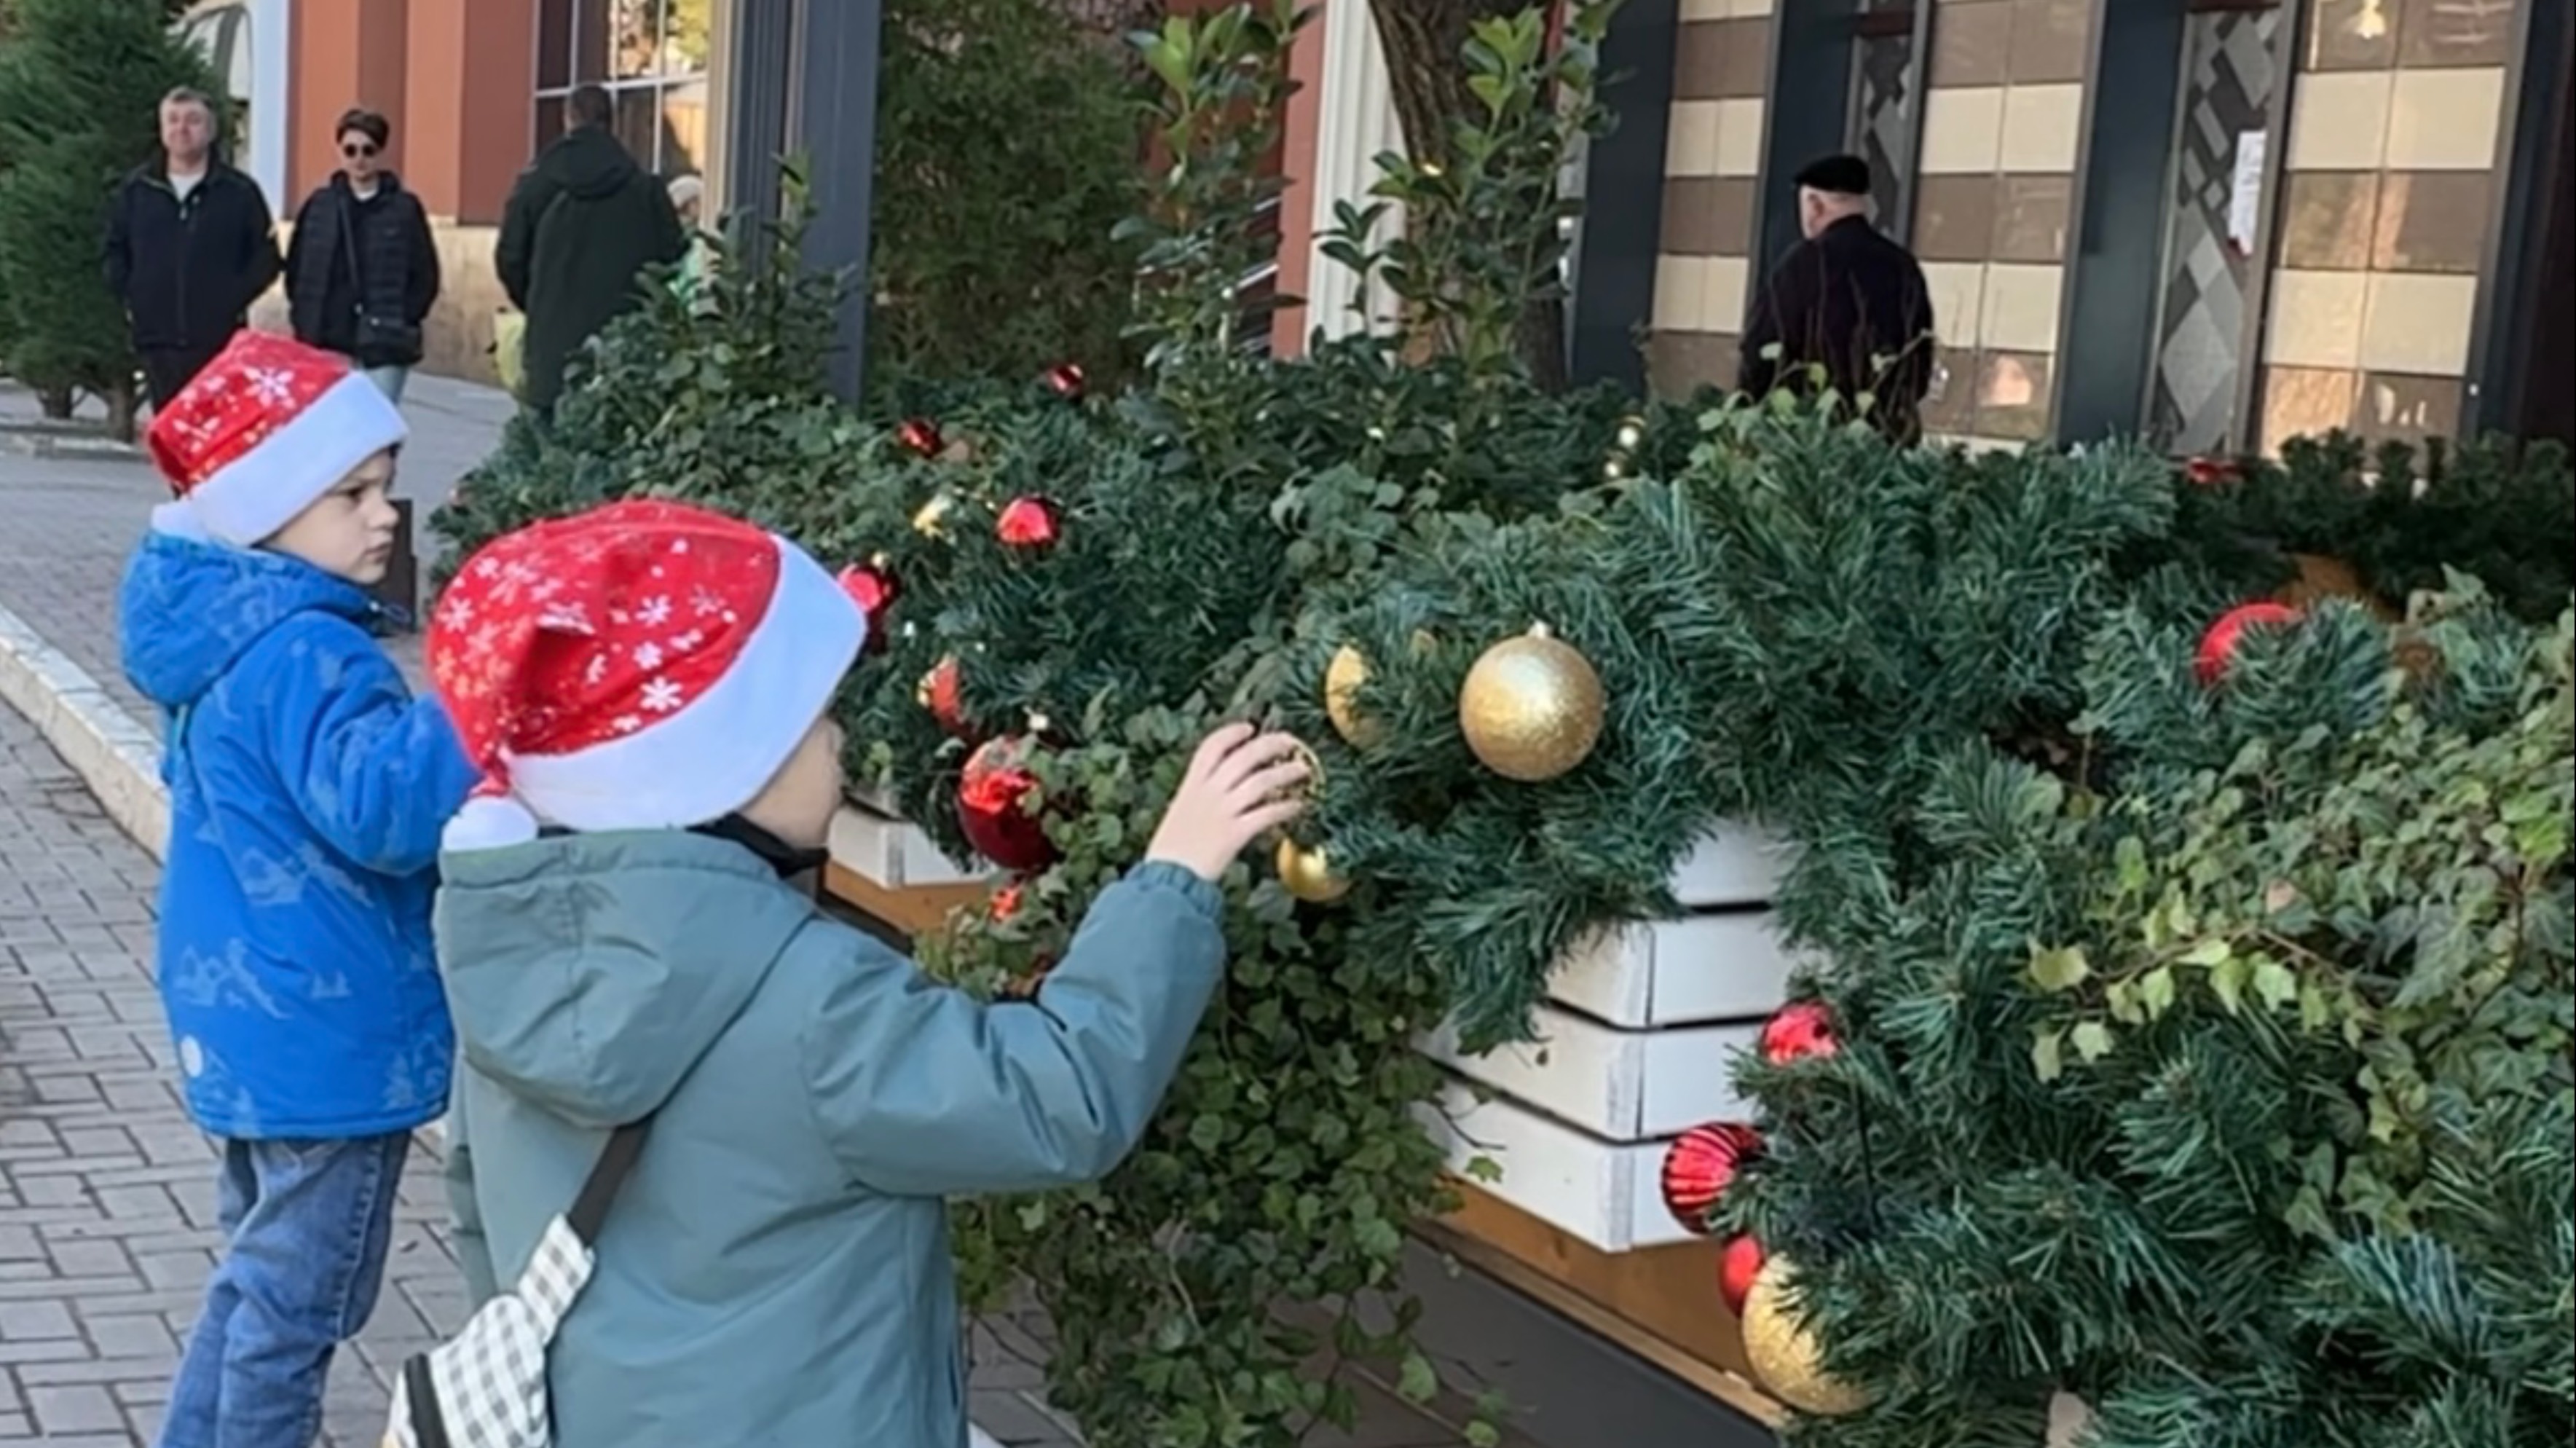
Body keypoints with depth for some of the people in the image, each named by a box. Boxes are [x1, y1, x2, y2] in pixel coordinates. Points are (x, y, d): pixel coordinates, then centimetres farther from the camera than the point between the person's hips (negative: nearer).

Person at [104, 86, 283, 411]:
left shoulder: (240, 192, 3)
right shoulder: (136, 189, 11)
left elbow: (266, 257, 4)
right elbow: (115, 251, 19)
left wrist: (234, 301, -6)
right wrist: (128, 299, 7)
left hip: (220, 339, -3)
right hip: (156, 338, 3)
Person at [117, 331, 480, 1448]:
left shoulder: (225, 628, 8)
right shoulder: (303, 653, -24)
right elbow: (381, 810, -35)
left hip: (251, 1020, 10)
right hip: (324, 1034, -10)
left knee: (259, 1267, 26)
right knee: (296, 1300, 5)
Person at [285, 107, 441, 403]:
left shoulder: (405, 208, 1)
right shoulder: (319, 205, 9)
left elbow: (426, 276, 1)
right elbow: (294, 269, 14)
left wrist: (401, 321, -7)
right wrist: (305, 320, 5)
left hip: (384, 349, -3)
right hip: (326, 346, 3)